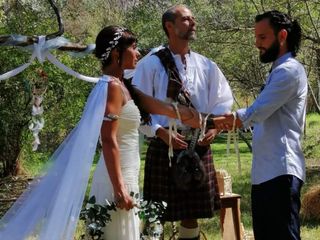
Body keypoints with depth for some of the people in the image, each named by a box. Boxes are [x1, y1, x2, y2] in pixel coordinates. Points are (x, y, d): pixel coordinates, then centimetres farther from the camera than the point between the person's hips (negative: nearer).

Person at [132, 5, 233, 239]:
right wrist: (161, 132, -16)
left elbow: (223, 101, 12)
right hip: (164, 145, -4)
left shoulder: (206, 66, 8)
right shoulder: (151, 65, -3)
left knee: (192, 212, 13)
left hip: (199, 146, 4)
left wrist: (215, 127, -5)